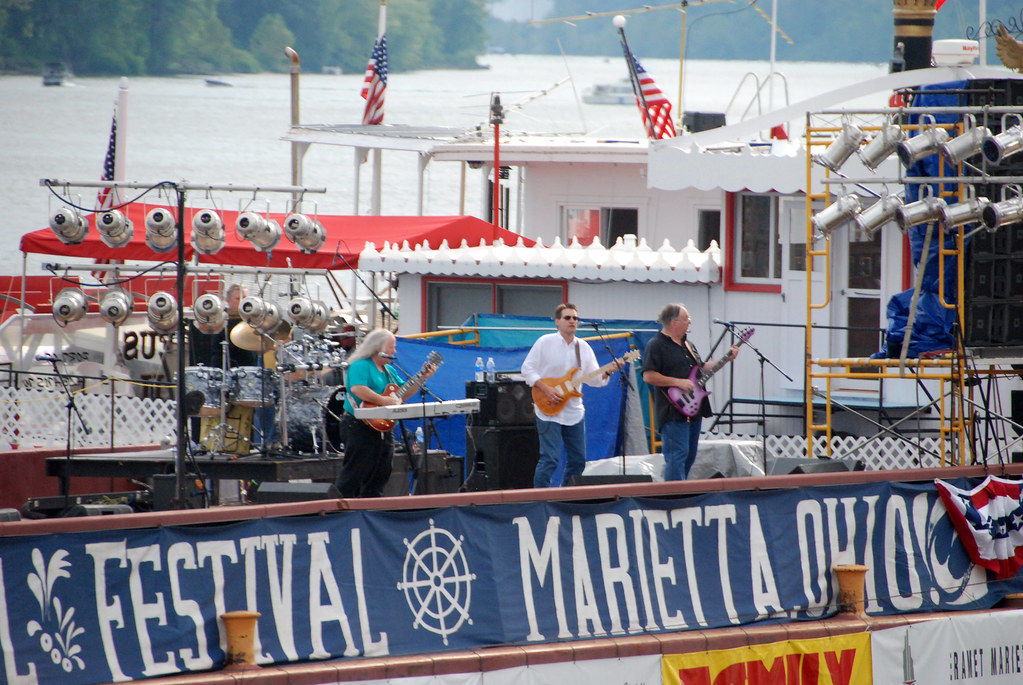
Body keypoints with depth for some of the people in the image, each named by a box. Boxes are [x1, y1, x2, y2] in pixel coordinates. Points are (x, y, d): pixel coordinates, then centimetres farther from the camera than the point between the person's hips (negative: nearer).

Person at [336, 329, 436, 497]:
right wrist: (384, 401, -26)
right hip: (359, 426, -9)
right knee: (355, 472, -9)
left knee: (381, 474, 10)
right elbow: (357, 388, -28)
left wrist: (422, 378, 12)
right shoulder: (360, 366, -11)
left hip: (383, 429, 9)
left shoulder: (389, 370, 18)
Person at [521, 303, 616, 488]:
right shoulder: (545, 343, -3)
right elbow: (527, 369, -5)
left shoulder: (583, 347, 10)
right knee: (550, 459, -13)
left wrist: (606, 373, -12)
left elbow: (593, 378, 9)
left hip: (573, 411, 5)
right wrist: (547, 389, -15)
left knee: (578, 460, 7)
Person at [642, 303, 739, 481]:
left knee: (690, 456, 11)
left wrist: (726, 359, 17)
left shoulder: (687, 344, 19)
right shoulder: (656, 345, -9)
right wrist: (678, 382, -20)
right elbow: (648, 376, -17)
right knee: (677, 456, -14)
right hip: (673, 412, -9)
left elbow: (701, 368, 27)